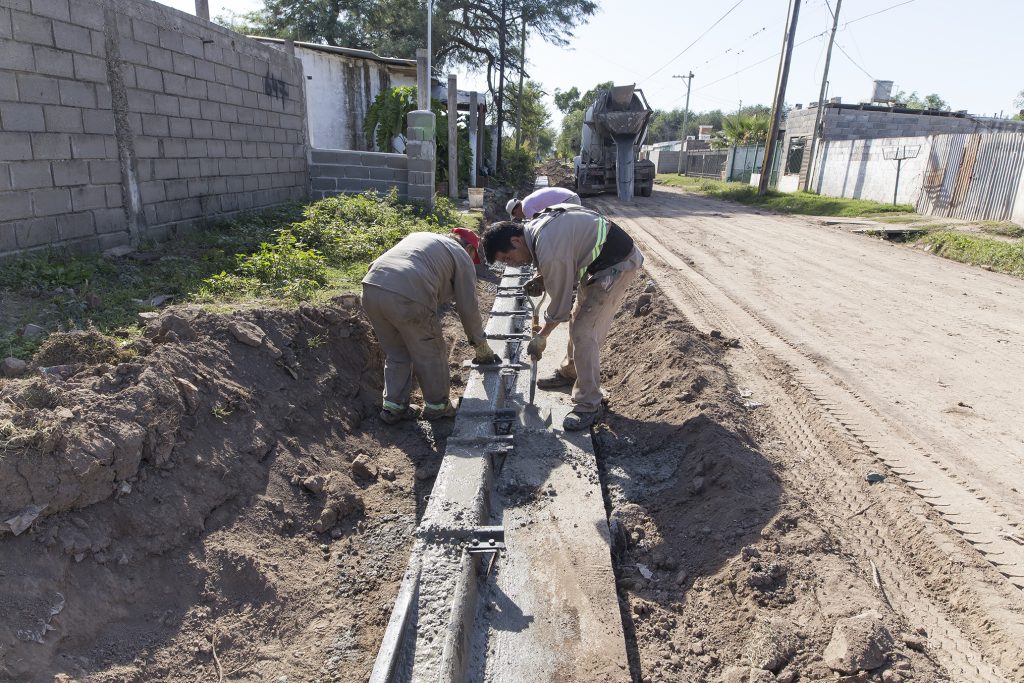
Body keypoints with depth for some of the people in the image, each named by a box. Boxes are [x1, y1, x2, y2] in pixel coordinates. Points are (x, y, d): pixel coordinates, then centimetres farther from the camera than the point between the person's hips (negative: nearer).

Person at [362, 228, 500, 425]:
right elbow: (468, 307, 14)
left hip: (370, 289, 7)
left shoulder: (418, 236, 34)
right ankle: (437, 406, 29)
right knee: (431, 355, 15)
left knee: (396, 354, 24)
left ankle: (393, 407, 30)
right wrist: (481, 346, 26)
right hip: (408, 299, -7)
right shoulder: (462, 257, 16)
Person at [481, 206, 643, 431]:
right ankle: (570, 372, 39)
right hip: (598, 259, 10)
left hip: (617, 264, -10)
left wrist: (541, 337, -5)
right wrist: (541, 279, 2)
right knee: (578, 318, 20)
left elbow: (560, 304, -20)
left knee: (584, 330, -13)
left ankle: (589, 405, -4)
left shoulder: (549, 252, -30)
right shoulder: (535, 227, -1)